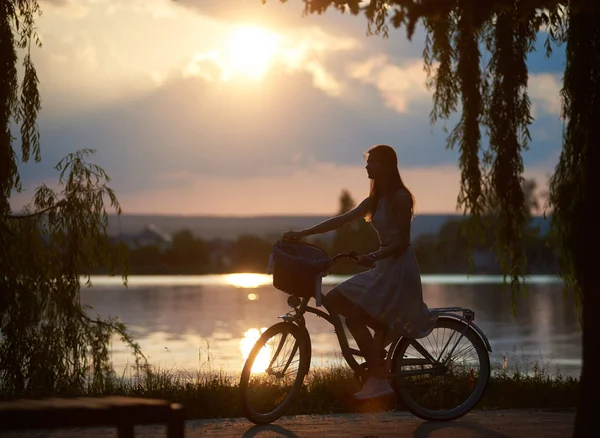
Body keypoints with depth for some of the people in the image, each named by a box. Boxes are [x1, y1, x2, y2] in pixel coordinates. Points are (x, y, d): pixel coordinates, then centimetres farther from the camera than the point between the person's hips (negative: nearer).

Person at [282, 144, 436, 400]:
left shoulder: (400, 198, -12)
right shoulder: (375, 200, 14)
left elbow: (402, 242, -16)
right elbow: (342, 220, 12)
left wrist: (373, 257, -29)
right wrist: (301, 234, 6)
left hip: (399, 268, -9)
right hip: (383, 268, 9)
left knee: (354, 319, -16)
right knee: (333, 300, 8)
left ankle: (378, 380, -15)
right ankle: (386, 329, 5)